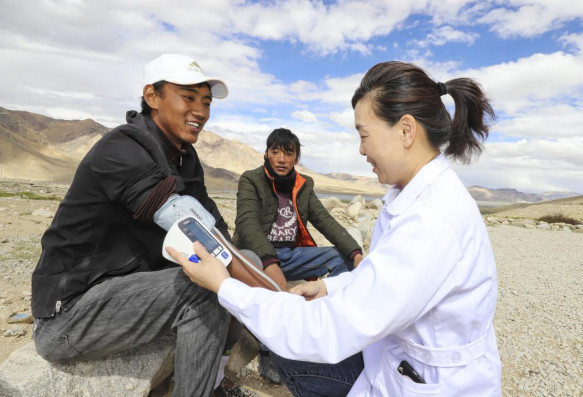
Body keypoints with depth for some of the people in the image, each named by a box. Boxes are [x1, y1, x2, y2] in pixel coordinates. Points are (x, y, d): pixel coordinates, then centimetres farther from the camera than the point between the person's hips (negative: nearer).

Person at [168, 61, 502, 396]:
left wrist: (224, 286, -24)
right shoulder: (419, 193, -3)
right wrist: (331, 286, 2)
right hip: (405, 355, 7)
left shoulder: (433, 219, -33)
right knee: (294, 364, 13)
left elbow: (332, 331, -32)